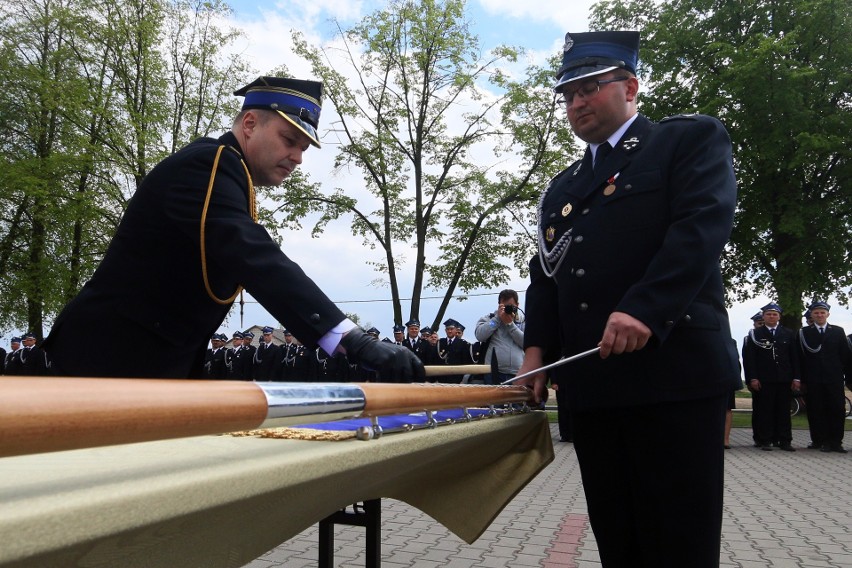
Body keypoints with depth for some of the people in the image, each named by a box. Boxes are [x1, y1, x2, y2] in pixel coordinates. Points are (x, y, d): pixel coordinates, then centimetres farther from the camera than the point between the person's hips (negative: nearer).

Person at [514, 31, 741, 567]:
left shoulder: (692, 139, 5)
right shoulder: (562, 187, 23)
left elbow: (703, 226, -11)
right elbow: (545, 274, 18)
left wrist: (644, 309, -24)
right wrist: (538, 348, 2)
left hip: (675, 369, -5)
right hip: (593, 384, 6)